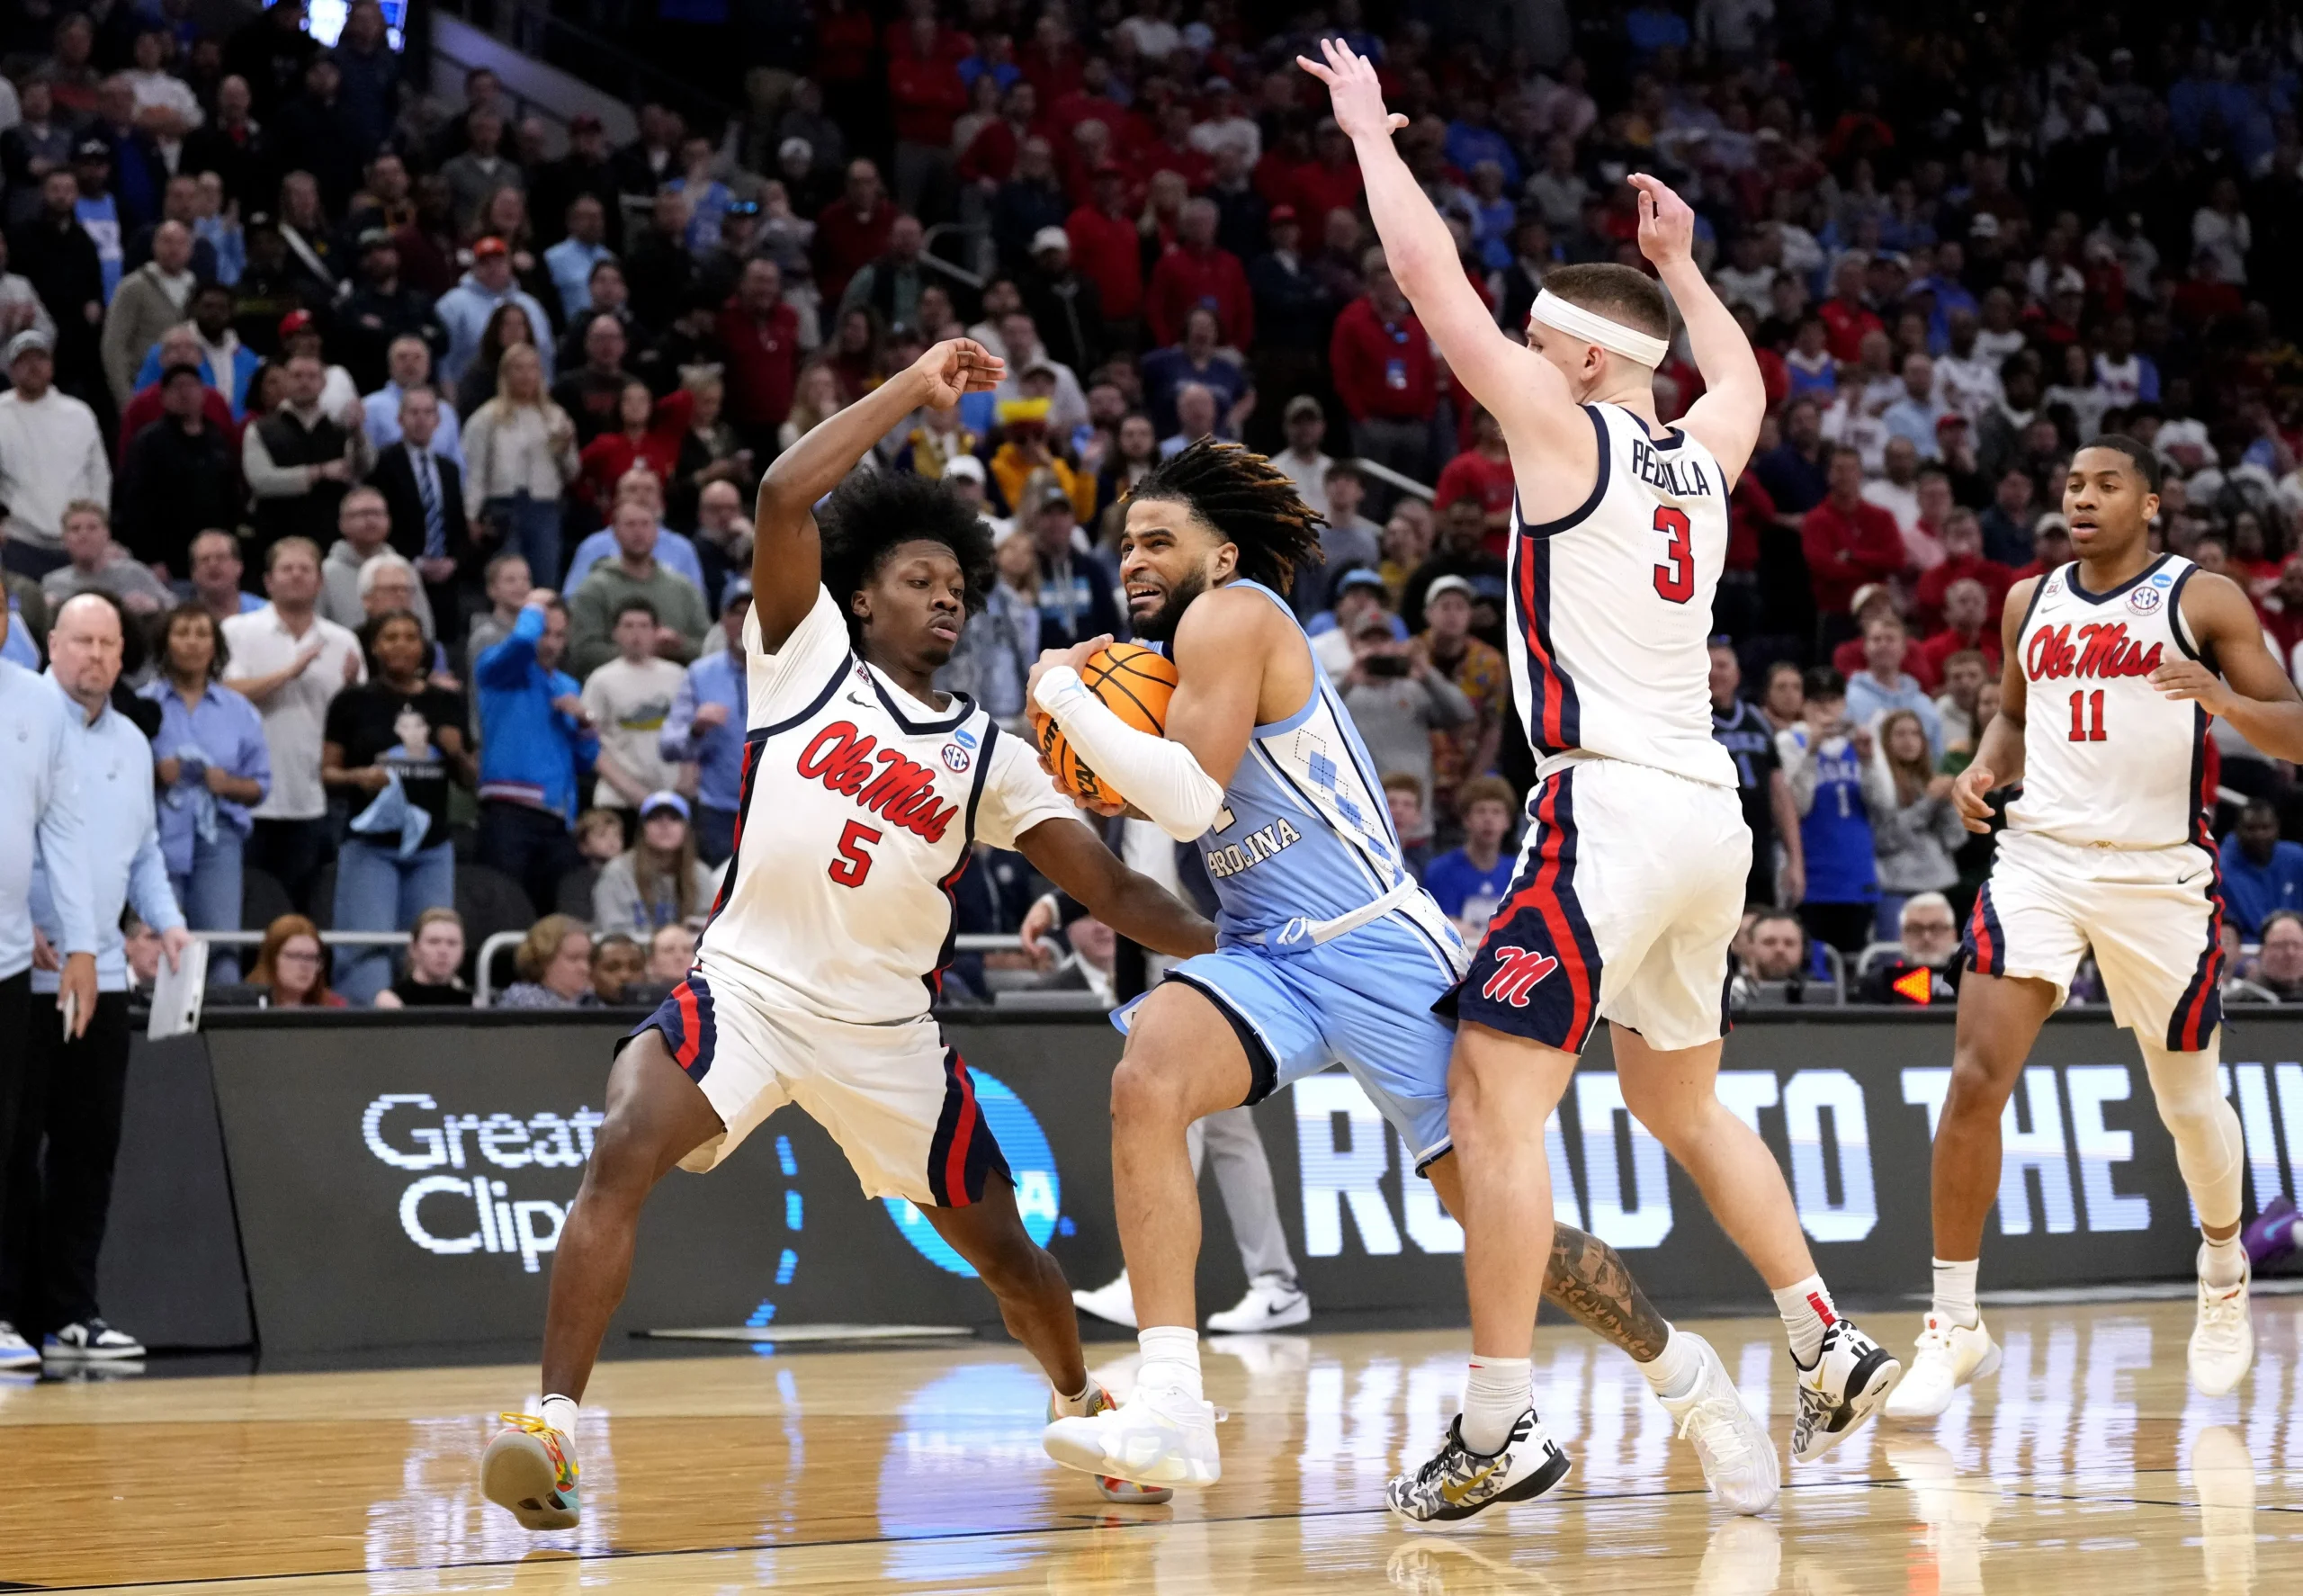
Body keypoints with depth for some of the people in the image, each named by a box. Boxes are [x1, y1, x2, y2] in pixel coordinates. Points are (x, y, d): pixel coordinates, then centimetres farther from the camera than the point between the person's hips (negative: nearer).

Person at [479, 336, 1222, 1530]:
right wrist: (912, 390, -8)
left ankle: (1082, 1408, 42)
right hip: (744, 984, -3)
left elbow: (1110, 890, 3)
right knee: (621, 1157, -30)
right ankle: (552, 1423, -28)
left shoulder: (988, 756, 9)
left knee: (1003, 1248, 13)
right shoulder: (809, 655, 3)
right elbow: (786, 496, -11)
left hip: (886, 1028, 4)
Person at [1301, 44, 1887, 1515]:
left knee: (1493, 1090, -10)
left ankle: (1501, 1428, -16)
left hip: (1615, 807, -8)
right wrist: (1681, 264, 50)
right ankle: (1833, 1353, 26)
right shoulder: (1704, 452, 14)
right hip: (1709, 813, 8)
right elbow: (1742, 378, 39)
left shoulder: (1566, 432, -5)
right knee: (1683, 1102, 23)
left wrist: (1372, 130, 9)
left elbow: (1434, 284, -3)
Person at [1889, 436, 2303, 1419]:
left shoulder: (2203, 600, -2)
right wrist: (1986, 768, 4)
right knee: (1976, 1079, -14)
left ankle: (2224, 1276, 41)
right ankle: (1955, 1327, -9)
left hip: (2159, 874, -2)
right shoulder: (2031, 602, 11)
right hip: (2039, 858, 2)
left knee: (2191, 1099, 10)